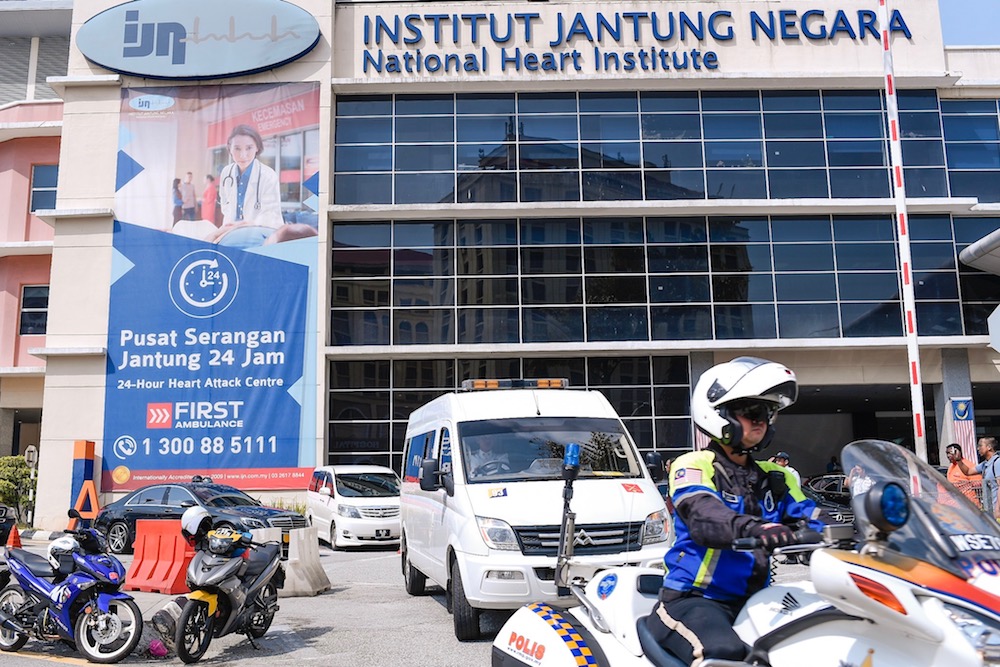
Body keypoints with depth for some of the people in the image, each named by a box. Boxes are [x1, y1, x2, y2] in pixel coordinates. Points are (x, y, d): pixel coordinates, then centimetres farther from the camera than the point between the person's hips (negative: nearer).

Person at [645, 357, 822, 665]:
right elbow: (703, 517, -22)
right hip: (692, 600, -6)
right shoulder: (693, 466, -3)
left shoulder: (776, 477, 17)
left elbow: (809, 518, 5)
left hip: (753, 603, 6)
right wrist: (752, 527, -43)